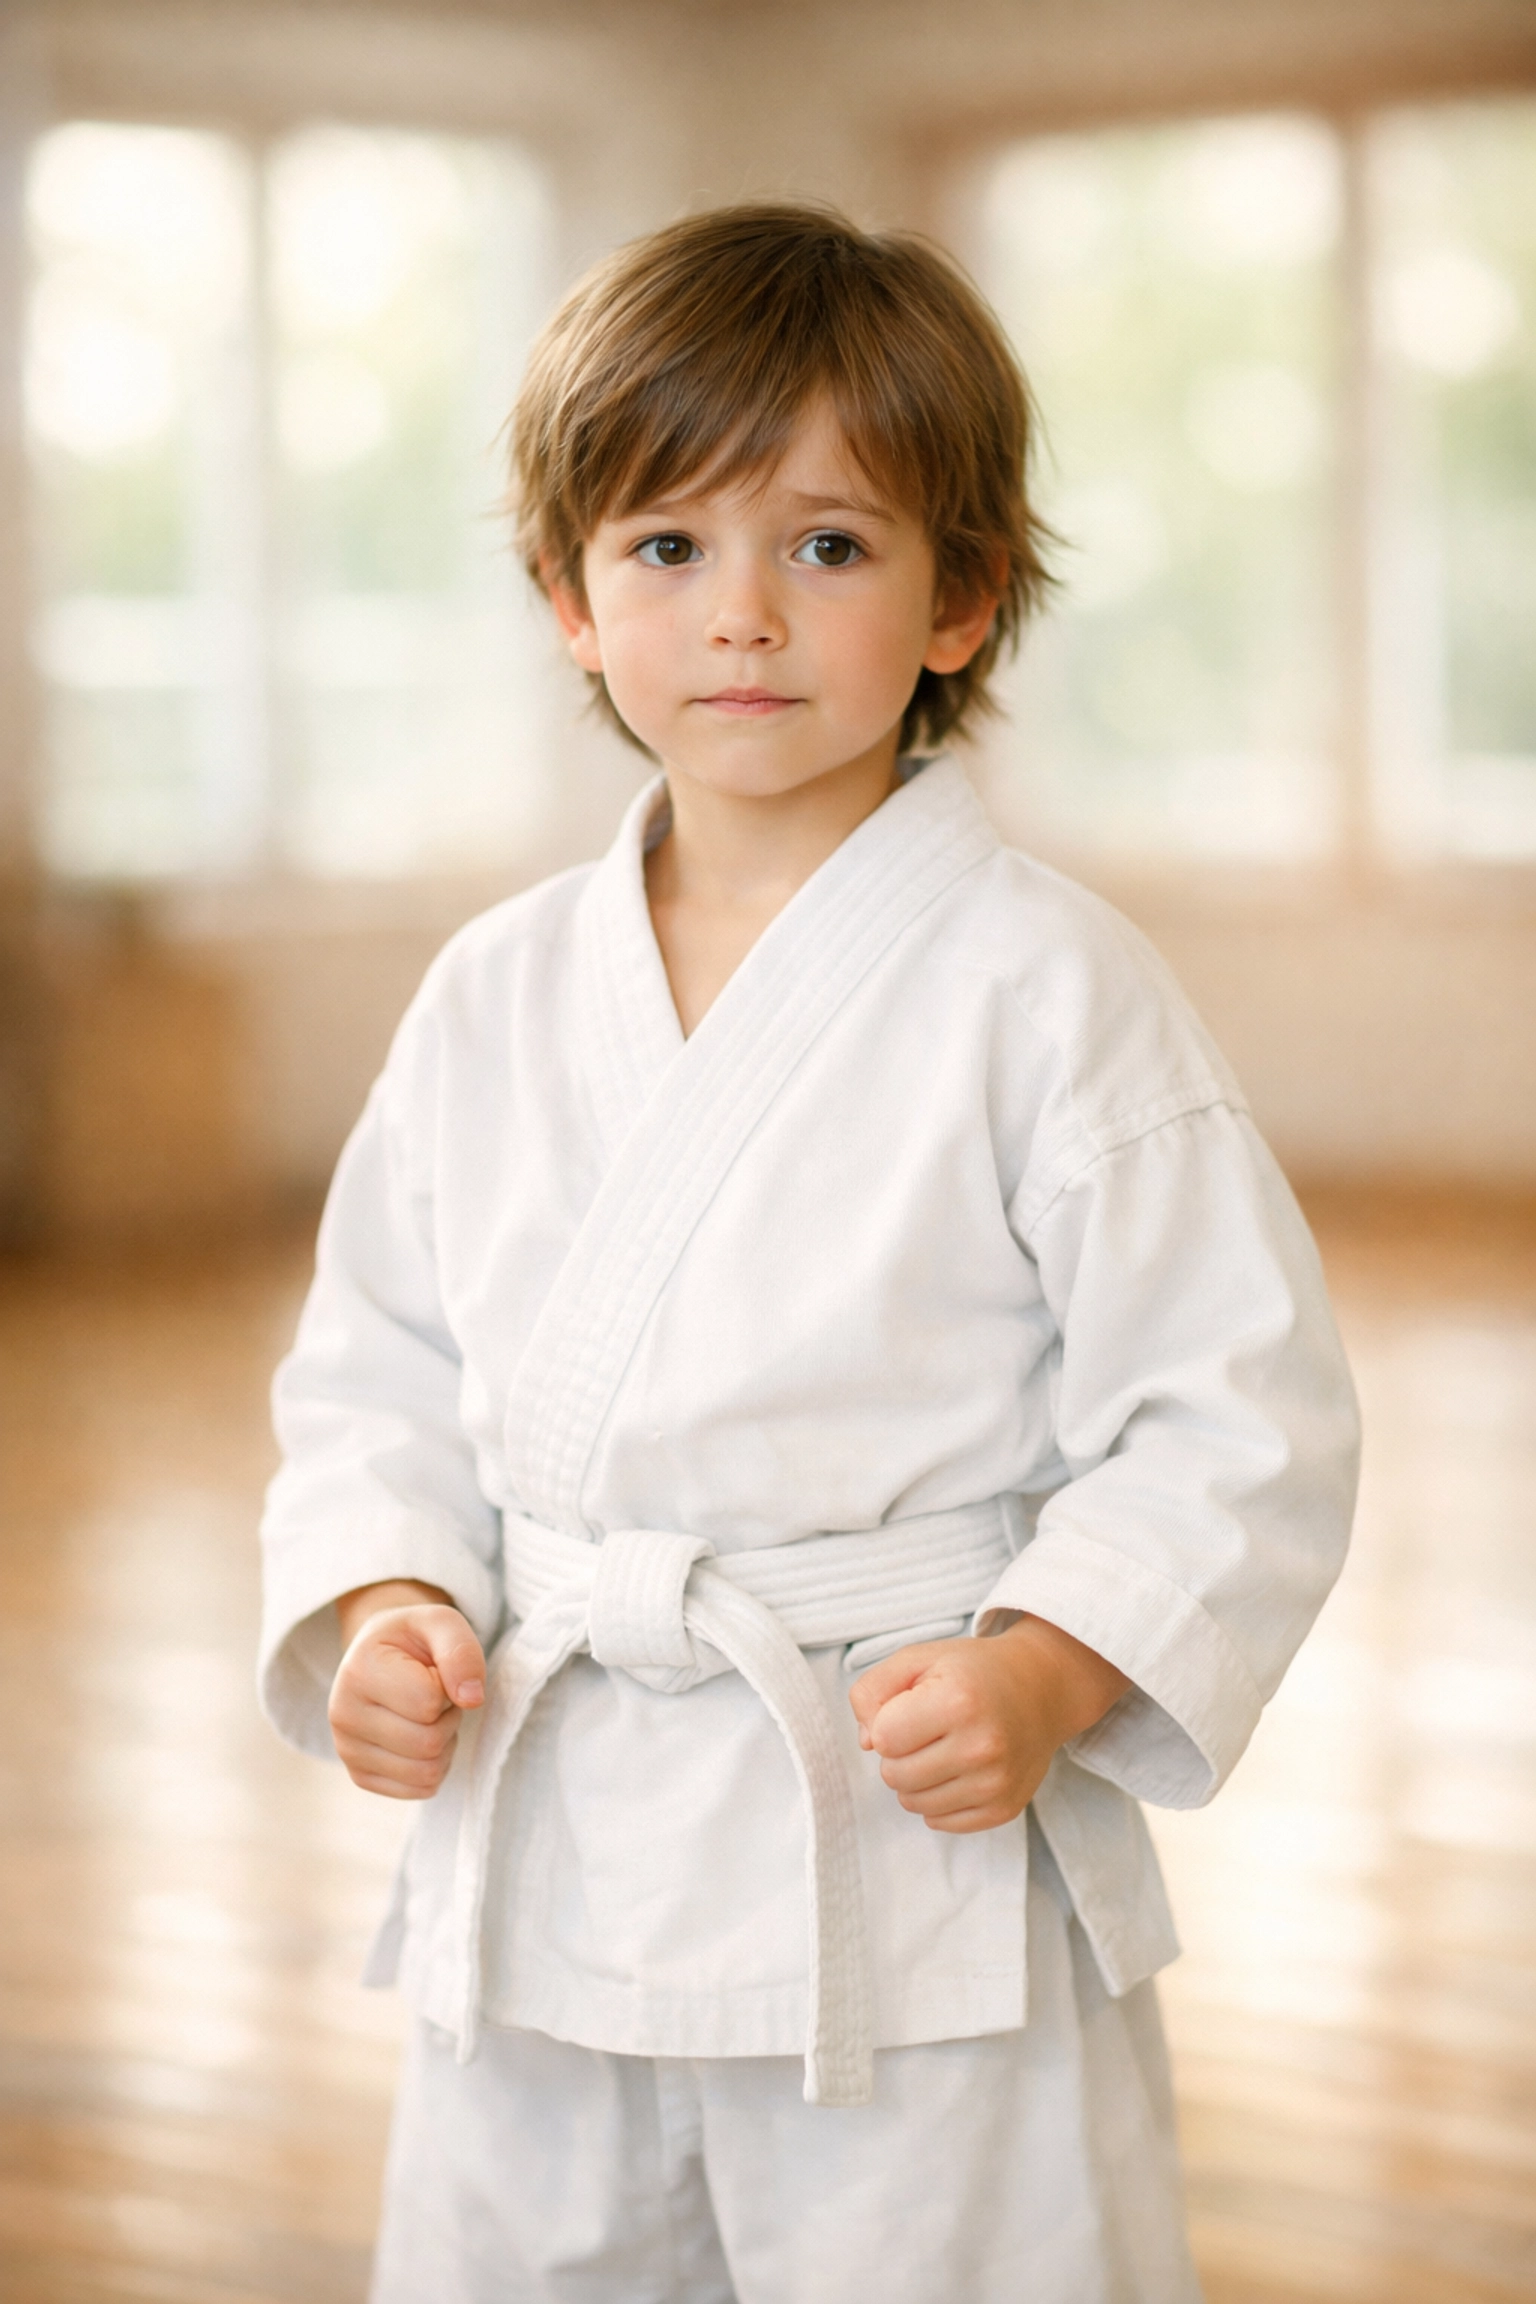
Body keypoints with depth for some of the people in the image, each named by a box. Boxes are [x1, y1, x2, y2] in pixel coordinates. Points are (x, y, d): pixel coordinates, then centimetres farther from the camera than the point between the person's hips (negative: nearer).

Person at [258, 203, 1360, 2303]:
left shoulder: (1045, 986, -8)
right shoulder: (495, 999, 7)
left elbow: (1239, 1411, -8)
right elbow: (380, 1368, 15)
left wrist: (1047, 1670, -20)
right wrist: (383, 1604, -2)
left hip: (922, 1880, -4)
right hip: (539, 1877, 5)